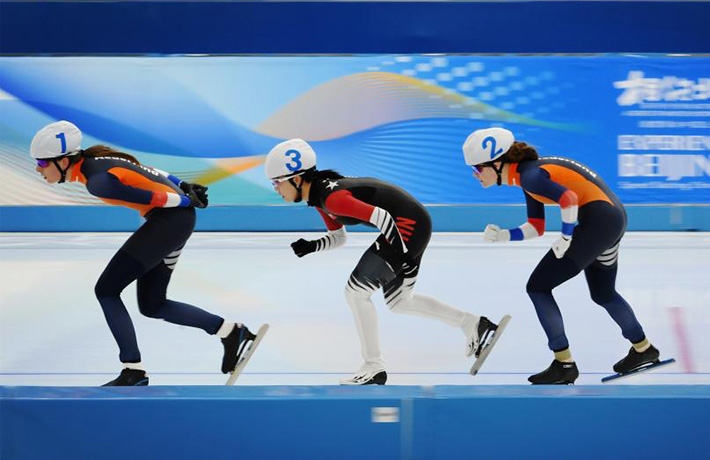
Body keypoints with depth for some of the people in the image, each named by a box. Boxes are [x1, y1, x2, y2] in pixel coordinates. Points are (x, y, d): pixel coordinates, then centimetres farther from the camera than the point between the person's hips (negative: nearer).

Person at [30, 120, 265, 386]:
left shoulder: (97, 181, -23)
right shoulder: (92, 159, 6)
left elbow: (149, 197, -18)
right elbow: (146, 172, 13)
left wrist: (187, 201, -4)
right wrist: (183, 187, 18)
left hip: (171, 218, -10)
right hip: (175, 221, 10)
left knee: (106, 290, -8)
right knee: (151, 306, 15)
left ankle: (133, 372, -2)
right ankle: (230, 332, 20)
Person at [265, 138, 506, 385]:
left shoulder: (331, 197, -24)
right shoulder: (319, 197, 7)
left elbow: (381, 217, -27)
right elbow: (338, 237, 18)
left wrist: (405, 257, -22)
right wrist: (310, 246, 0)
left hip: (408, 226, -10)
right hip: (407, 226, 10)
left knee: (356, 291, -9)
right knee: (398, 302, 20)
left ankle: (374, 367, 1)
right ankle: (472, 324, 29)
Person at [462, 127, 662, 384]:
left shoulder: (529, 175, -16)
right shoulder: (526, 175, 14)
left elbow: (569, 197, -25)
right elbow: (537, 227, 16)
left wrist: (565, 239, -15)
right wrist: (501, 236, 4)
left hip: (599, 218, -10)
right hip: (614, 217, 10)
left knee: (538, 287, -4)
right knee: (602, 294, 28)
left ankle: (564, 364, -1)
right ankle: (643, 349, 45)